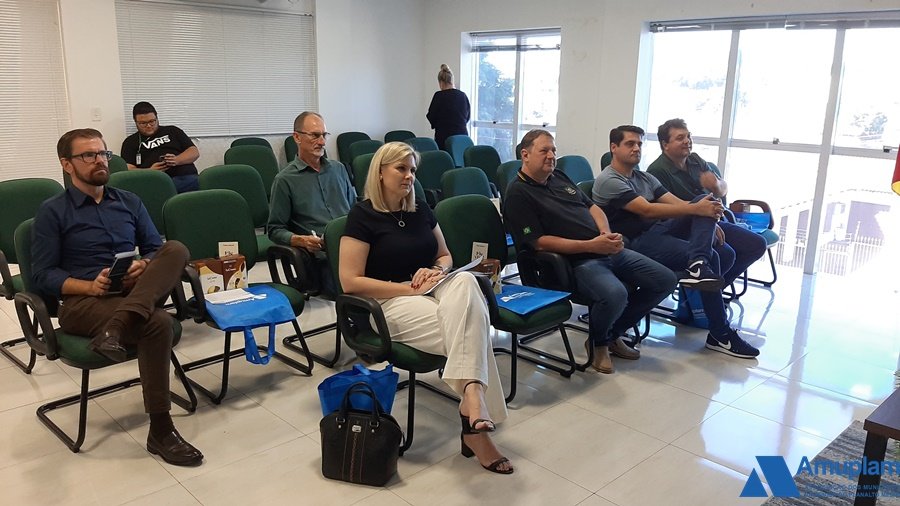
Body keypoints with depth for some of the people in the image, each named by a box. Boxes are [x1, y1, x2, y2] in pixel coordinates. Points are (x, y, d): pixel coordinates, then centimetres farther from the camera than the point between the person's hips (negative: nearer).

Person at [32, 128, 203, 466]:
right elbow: (43, 275, 0)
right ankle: (160, 432, -26)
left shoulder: (129, 202, 18)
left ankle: (115, 329, -44)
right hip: (82, 302, -4)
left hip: (135, 294, 4)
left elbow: (156, 248, 15)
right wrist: (90, 285, -18)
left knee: (176, 249, -26)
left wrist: (145, 267, -9)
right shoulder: (52, 212, 5)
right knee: (157, 324, -34)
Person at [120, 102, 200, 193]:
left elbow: (195, 152, 16)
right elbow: (128, 170, 9)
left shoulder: (172, 131, 25)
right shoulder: (130, 142, 22)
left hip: (186, 178, 1)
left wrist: (177, 160, -5)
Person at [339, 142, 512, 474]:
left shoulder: (420, 210, 14)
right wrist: (409, 288, -16)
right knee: (470, 332, -28)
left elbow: (445, 256, 23)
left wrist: (437, 271, -3)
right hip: (390, 303, -6)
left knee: (465, 282, -31)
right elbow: (351, 282, -12)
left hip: (432, 292, 6)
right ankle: (475, 425, -25)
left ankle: (471, 397, -36)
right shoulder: (363, 215, -6)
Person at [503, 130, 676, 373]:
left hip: (609, 250, 9)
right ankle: (598, 342, -1)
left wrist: (606, 231, 0)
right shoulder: (518, 194, -7)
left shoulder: (559, 178, 18)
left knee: (665, 280, 2)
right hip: (577, 262, -9)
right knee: (614, 294, -36)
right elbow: (539, 242, -16)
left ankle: (614, 333, 17)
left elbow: (592, 206, 24)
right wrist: (591, 245, -20)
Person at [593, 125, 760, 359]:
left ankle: (698, 266, -32)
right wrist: (695, 210, -23)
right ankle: (720, 335, -8)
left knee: (707, 199, -11)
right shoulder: (609, 181, -7)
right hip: (637, 242, -8)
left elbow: (676, 203, 7)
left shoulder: (644, 178, 20)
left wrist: (709, 221, -11)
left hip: (658, 230, 8)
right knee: (711, 258, -19)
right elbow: (647, 210, -19)